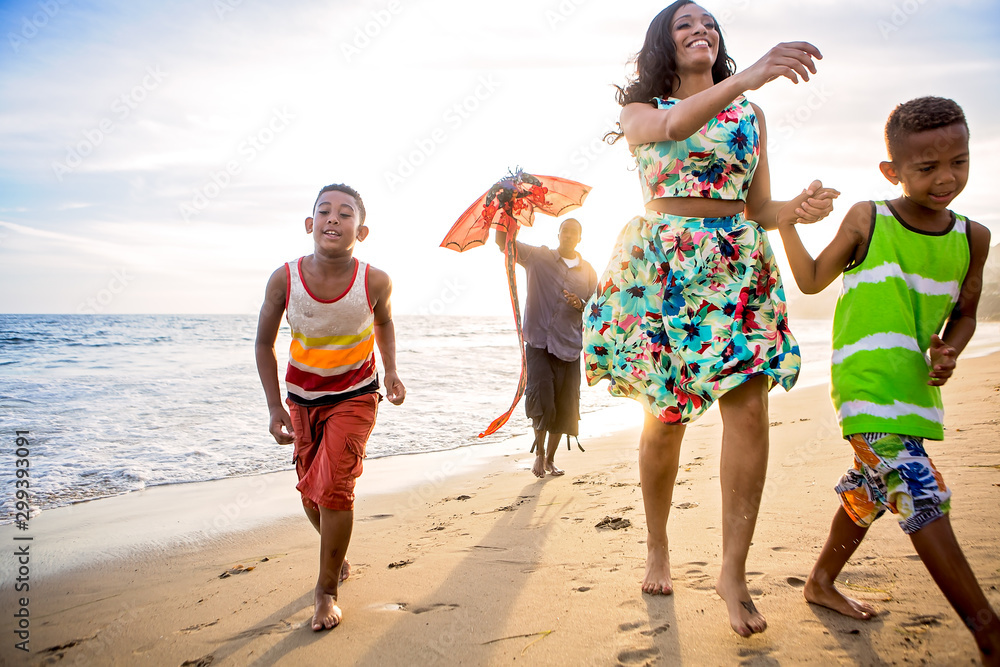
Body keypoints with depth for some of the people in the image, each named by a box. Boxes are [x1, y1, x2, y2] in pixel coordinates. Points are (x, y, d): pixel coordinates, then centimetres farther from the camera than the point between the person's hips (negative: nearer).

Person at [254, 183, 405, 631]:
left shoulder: (375, 282, -21)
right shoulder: (284, 279, -20)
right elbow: (264, 343, -5)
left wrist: (391, 372, -8)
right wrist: (274, 407, -10)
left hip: (355, 396, -2)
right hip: (302, 396, 3)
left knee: (335, 487, -13)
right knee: (310, 491, 14)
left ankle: (326, 590, 8)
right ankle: (337, 554, 44)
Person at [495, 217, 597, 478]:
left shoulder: (588, 272, 12)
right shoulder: (537, 257, 5)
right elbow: (502, 240, 1)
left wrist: (581, 305, -7)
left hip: (569, 346, 3)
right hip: (538, 341, -2)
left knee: (563, 406, 4)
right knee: (541, 396, -17)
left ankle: (550, 458, 23)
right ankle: (539, 450, 8)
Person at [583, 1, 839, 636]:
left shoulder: (750, 113, 17)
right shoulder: (641, 110, 10)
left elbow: (759, 207, 14)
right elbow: (672, 127, -17)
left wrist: (799, 208, -8)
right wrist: (747, 77, -30)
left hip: (737, 268, 2)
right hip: (661, 267, -2)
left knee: (748, 406, -13)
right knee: (666, 416, 1)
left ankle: (734, 571, -3)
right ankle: (658, 549, 23)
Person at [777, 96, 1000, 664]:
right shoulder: (867, 220, -6)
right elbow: (813, 280, 4)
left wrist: (949, 351, -6)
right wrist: (786, 221, -6)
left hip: (915, 383, 7)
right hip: (866, 377, -6)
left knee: (873, 488, 19)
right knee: (923, 497, -15)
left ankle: (823, 582, 39)